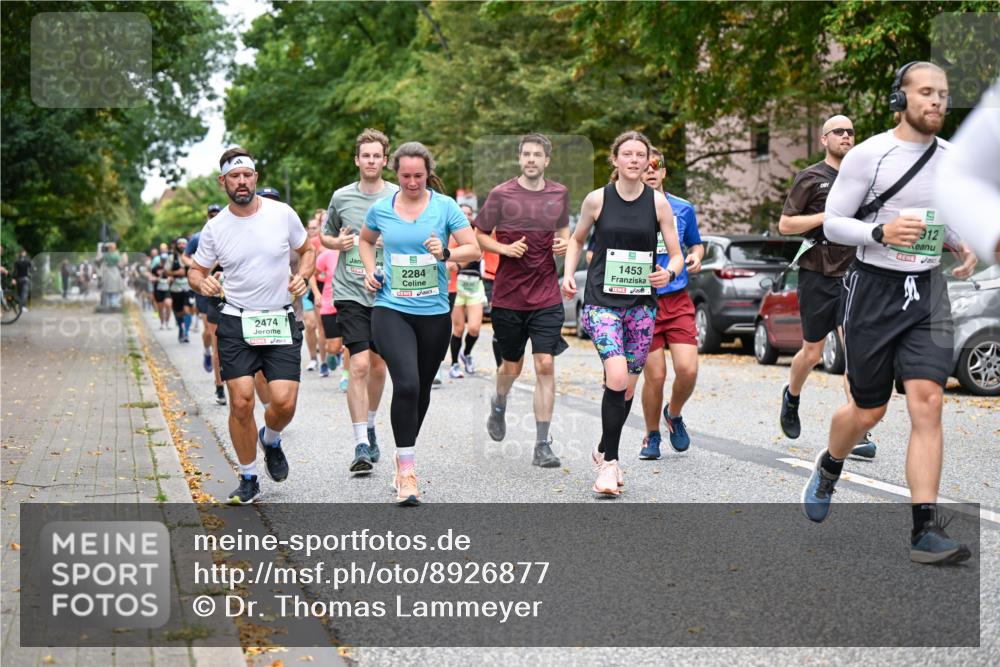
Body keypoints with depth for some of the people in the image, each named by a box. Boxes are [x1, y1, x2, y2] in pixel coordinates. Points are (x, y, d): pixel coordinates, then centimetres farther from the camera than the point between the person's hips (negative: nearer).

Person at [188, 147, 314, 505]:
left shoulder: (283, 214, -1)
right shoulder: (215, 227, 0)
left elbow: (307, 250, 15)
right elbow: (196, 270, 11)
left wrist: (302, 276, -5)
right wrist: (202, 283, -12)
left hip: (281, 322, 0)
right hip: (235, 323, 0)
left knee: (284, 401, -11)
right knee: (241, 402, -7)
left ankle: (271, 441, 25)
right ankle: (248, 479, 12)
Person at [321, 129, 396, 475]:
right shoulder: (341, 197, 5)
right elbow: (325, 236, 19)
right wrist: (338, 243, -4)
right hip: (350, 291, -1)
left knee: (378, 366, 13)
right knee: (359, 365, -13)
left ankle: (369, 426, 37)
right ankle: (362, 445, -10)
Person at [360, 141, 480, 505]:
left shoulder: (445, 206, -2)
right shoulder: (380, 209, 3)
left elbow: (473, 249, -3)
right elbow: (366, 240, 23)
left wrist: (446, 253, -22)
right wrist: (370, 270, 7)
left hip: (434, 313, 1)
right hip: (391, 310, -1)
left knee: (421, 389, 13)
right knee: (406, 383, -20)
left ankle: (403, 456, 36)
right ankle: (406, 468, -12)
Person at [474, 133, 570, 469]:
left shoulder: (559, 193, 5)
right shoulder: (501, 194, -4)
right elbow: (479, 235, 3)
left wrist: (564, 243, 1)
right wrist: (504, 248, -14)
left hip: (547, 297, 1)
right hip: (508, 296, -1)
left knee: (545, 366, -9)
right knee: (512, 366, 12)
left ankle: (542, 445, -4)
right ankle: (499, 404, 48)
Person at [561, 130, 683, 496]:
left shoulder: (658, 202, 2)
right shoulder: (597, 199, -1)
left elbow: (676, 254, 5)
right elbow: (577, 239, 15)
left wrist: (669, 272, -16)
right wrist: (568, 274, 0)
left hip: (641, 303, 3)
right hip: (602, 301, -3)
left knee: (628, 386, 8)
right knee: (617, 377, -20)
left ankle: (605, 453, 31)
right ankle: (609, 461, -6)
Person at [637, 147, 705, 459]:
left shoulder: (683, 208, 8)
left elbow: (695, 244, 23)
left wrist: (695, 257, 0)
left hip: (678, 301, 2)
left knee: (688, 370, -10)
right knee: (655, 375, -4)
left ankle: (673, 414, 21)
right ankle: (652, 435, 20)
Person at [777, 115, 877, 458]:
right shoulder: (810, 178, -1)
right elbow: (784, 224, -5)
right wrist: (828, 216, -14)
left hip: (852, 274, 3)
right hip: (817, 275, -3)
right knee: (812, 353, 8)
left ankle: (857, 433, -9)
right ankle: (792, 396, 40)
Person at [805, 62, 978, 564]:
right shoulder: (869, 155, -7)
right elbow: (832, 223, -5)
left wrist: (960, 245, 2)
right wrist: (881, 232, -23)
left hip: (928, 292, 3)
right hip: (875, 287, -3)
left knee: (927, 404, -11)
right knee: (867, 411, 7)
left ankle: (926, 529, -9)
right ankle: (829, 467, 40)